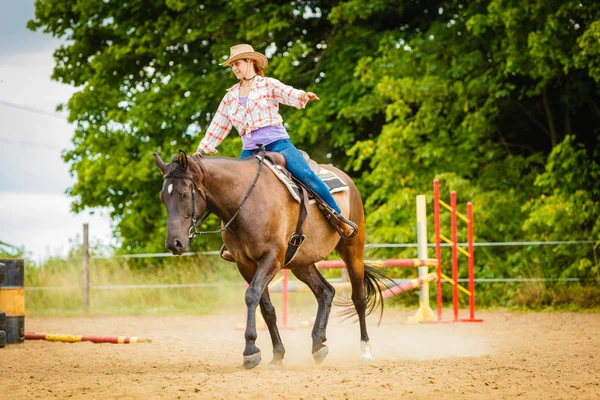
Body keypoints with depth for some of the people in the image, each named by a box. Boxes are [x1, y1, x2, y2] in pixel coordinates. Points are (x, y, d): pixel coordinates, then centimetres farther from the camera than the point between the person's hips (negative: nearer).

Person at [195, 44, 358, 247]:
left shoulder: (268, 85, 5)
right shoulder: (230, 97, 17)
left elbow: (289, 94, -14)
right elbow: (218, 126, 23)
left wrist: (303, 96, -37)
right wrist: (201, 151, 23)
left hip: (277, 143, -4)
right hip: (250, 151, 5)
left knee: (306, 176, -23)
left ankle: (338, 217, -16)